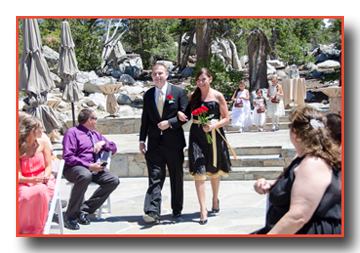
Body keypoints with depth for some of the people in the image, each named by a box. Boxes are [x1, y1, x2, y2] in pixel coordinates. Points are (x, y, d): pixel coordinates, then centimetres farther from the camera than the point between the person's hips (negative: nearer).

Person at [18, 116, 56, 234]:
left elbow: (48, 166, 6)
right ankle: (21, 230, -12)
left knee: (41, 192, -35)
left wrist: (44, 178, -16)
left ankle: (37, 229, -17)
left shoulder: (43, 143, 6)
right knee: (25, 196, -36)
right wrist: (32, 180, -25)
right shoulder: (19, 149, -2)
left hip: (43, 181, 1)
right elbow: (18, 176, -5)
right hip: (25, 183, -1)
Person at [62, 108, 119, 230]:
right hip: (74, 168, -7)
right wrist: (89, 166, -19)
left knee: (114, 180, -19)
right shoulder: (72, 132, 0)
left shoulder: (96, 134, 24)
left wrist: (103, 143, 6)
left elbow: (114, 149, 28)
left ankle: (84, 210, -13)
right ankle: (70, 216, -27)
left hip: (94, 168, 7)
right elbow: (68, 157, -11)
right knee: (85, 176, -41)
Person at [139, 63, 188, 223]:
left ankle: (177, 209, 26)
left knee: (177, 178, 10)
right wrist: (142, 139, 7)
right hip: (155, 143, 2)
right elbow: (145, 119, 13)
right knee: (155, 178, -5)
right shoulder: (148, 95, 11)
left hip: (174, 143, -1)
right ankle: (152, 213, -8)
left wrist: (169, 123, -17)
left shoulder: (178, 92, 1)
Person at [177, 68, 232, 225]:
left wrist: (213, 126, -17)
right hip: (197, 135, 1)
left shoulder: (218, 96, -1)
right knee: (199, 171, -9)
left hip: (214, 135, 0)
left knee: (214, 171, 15)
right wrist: (180, 113, -9)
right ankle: (203, 210, -6)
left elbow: (226, 118, 0)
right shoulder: (193, 96, 6)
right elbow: (187, 113, 14)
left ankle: (215, 199, 40)